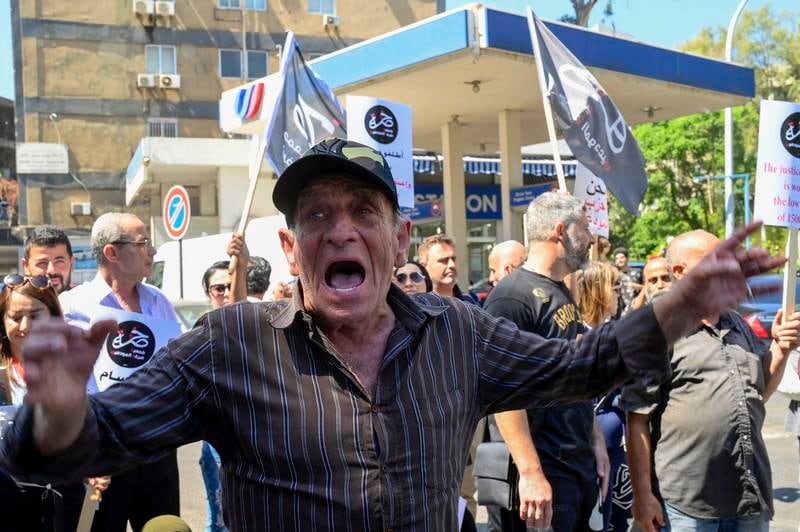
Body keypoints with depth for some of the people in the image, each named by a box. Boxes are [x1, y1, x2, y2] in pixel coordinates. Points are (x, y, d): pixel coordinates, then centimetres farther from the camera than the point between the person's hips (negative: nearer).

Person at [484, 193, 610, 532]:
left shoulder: (562, 294, 14)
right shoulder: (512, 296, -16)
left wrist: (596, 441, 17)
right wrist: (530, 473, -25)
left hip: (581, 467, 9)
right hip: (543, 475, -9)